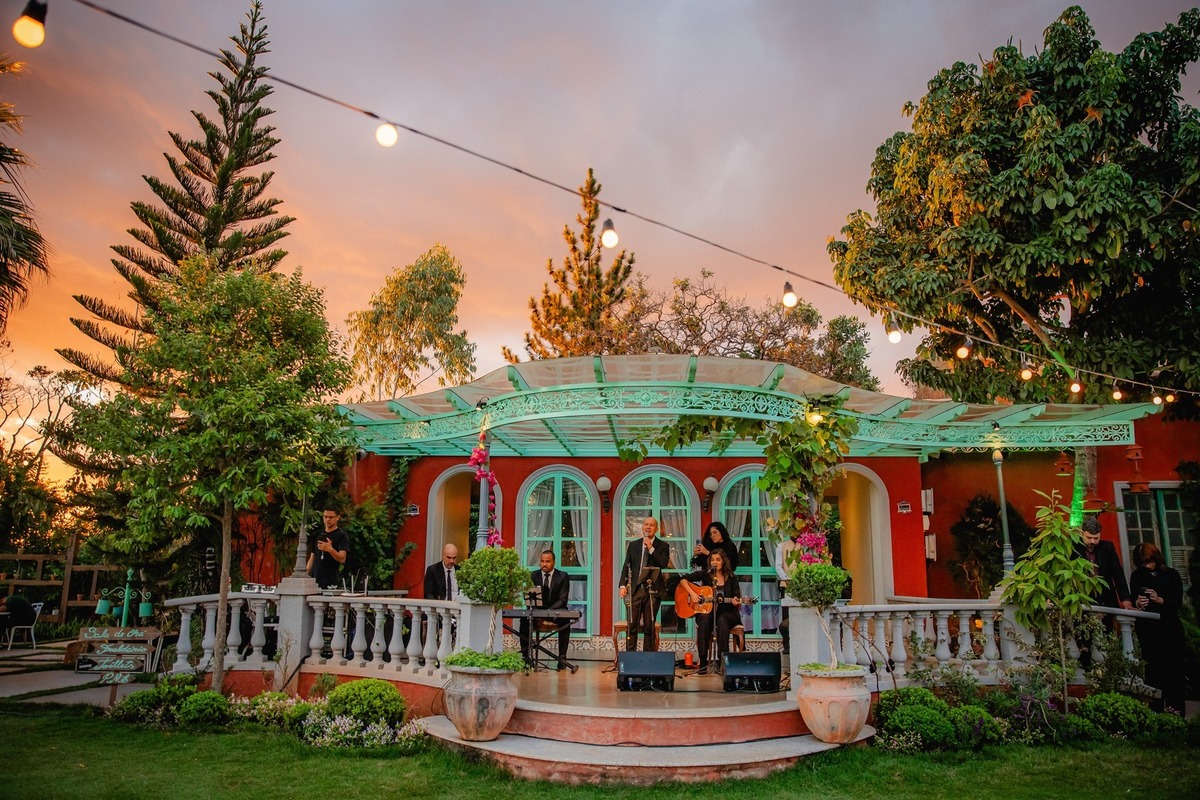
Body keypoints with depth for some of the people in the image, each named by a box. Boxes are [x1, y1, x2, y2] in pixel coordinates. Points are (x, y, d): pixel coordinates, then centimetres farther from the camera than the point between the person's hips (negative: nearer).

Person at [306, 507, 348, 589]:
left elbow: (342, 559, -15)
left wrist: (330, 549, -33)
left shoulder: (341, 535, -3)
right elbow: (311, 559, 20)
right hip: (314, 579, 5)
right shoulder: (317, 535, 16)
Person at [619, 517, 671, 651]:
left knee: (649, 627, 3)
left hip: (653, 590, -1)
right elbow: (626, 566, 9)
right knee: (632, 625, -1)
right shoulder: (633, 545, 12)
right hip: (635, 589, 1)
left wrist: (651, 549, -14)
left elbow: (664, 564, -10)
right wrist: (623, 585, -2)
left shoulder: (662, 546, 5)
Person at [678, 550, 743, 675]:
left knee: (722, 620, -36)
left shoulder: (731, 578, 2)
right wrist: (692, 593, -12)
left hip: (726, 613, 0)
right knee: (704, 620, -34)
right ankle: (703, 661, -32)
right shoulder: (705, 574, 3)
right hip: (706, 611, 0)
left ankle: (722, 659, -30)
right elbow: (683, 579, 3)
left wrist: (736, 602, -23)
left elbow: (738, 602, 1)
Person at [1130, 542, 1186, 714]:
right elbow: (1133, 600, 10)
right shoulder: (1137, 576, 10)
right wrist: (1137, 603, -13)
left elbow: (1178, 601, -2)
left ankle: (1175, 707, 2)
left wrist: (1160, 600, -19)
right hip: (1147, 628, 1)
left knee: (1173, 666, -3)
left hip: (1170, 627, -1)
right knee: (1153, 667, -1)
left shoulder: (1171, 575, 5)